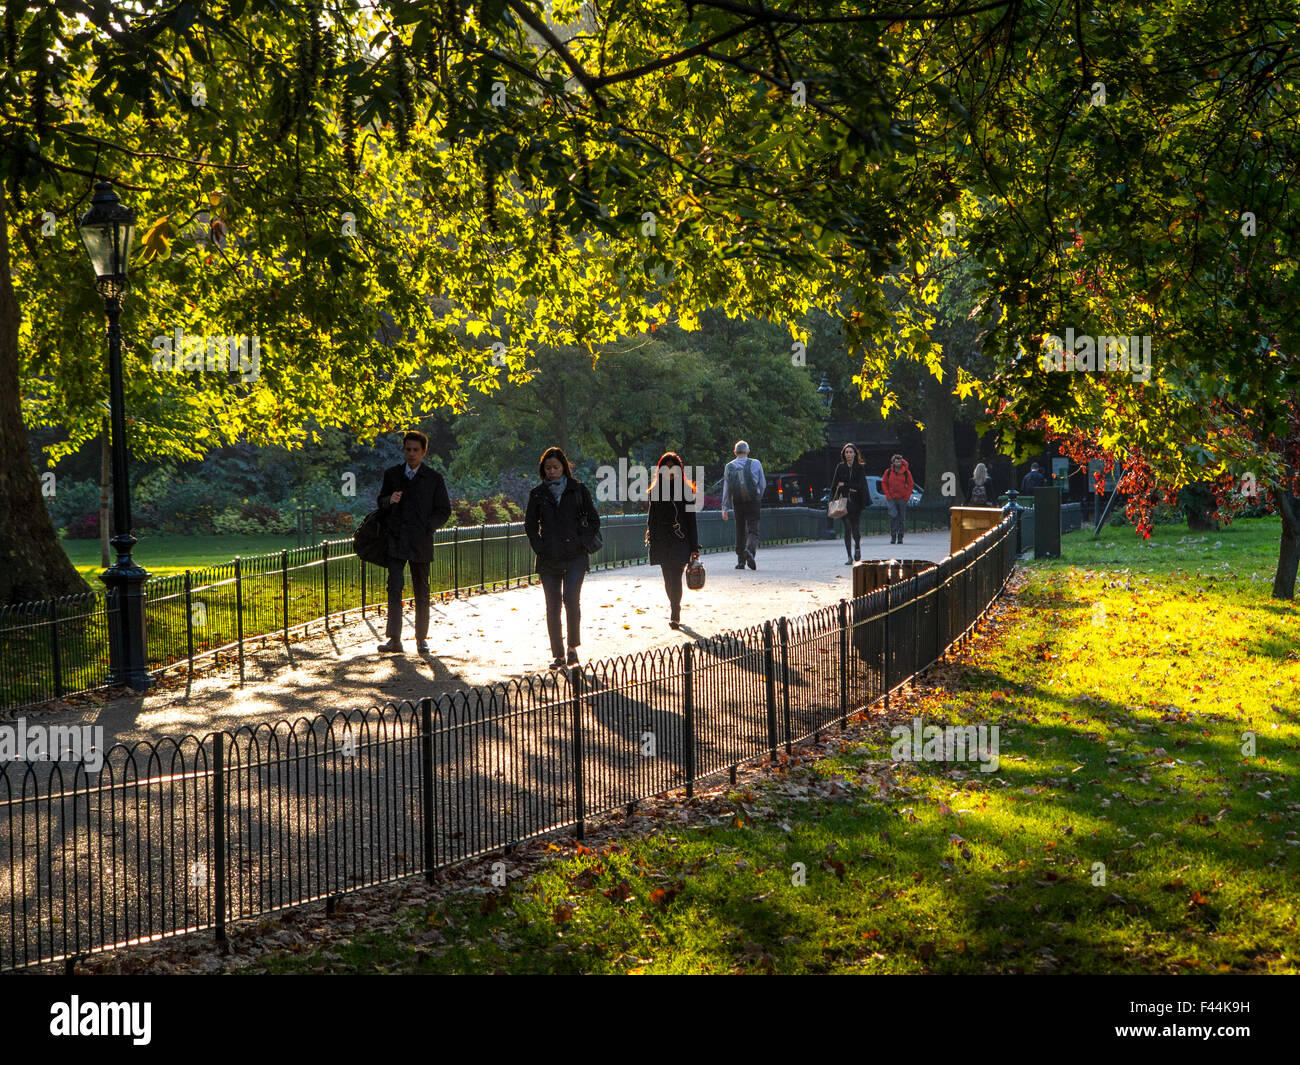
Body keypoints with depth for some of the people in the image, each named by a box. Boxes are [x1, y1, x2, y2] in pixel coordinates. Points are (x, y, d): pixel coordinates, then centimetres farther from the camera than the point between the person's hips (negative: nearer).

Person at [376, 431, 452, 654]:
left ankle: (421, 638, 16)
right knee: (394, 588, -10)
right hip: (396, 541, 1)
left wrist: (427, 527, -8)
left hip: (421, 542, 0)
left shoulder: (434, 478, 4)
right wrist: (389, 500, -6)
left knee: (422, 592, 6)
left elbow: (444, 511, 7)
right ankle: (394, 640, -11)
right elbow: (381, 503, 17)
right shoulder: (392, 474, 10)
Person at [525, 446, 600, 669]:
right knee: (553, 606, 1)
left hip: (574, 558, -2)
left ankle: (573, 646, 3)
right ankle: (558, 655, 9)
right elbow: (530, 525, 14)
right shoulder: (538, 494, 8)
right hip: (549, 559, 2)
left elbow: (593, 521, 7)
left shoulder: (578, 490, 4)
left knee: (571, 599, -16)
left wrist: (580, 541, -3)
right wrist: (539, 548, 2)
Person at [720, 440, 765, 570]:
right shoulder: (755, 464, 1)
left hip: (737, 503, 2)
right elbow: (763, 484, 5)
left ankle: (741, 561, 12)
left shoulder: (729, 467, 5)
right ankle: (750, 550, -31)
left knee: (740, 531, 12)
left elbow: (726, 488, 2)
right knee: (753, 531, -3)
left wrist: (724, 508, 2)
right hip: (752, 502, -2)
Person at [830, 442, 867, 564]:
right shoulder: (840, 467, 6)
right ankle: (850, 557, 0)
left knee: (856, 530, -3)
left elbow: (861, 485, -7)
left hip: (856, 503, -1)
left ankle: (857, 546, 29)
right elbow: (834, 484, 5)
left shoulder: (860, 468, 2)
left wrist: (845, 485, -9)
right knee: (847, 529, -6)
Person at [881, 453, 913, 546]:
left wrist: (907, 497, -3)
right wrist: (888, 496, -1)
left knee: (902, 518, 2)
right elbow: (884, 483, 7)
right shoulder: (888, 472, 2)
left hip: (902, 499, 0)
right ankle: (893, 536, 3)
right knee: (893, 517, -3)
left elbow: (910, 485, 5)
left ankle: (900, 537, 9)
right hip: (892, 498, 0)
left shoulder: (906, 473, 0)